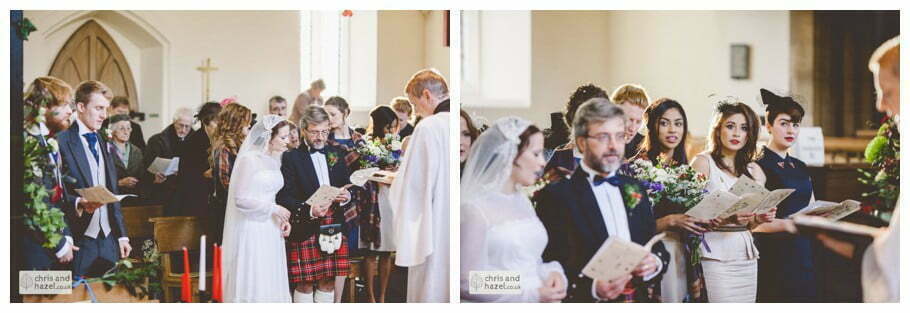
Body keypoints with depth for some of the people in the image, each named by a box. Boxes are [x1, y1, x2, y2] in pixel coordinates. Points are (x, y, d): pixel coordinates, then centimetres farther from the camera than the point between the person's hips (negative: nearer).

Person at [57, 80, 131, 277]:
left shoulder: (102, 142, 16)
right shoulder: (62, 141, -7)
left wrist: (122, 235, 15)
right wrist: (78, 203, -27)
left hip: (108, 239, 6)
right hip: (79, 240, -6)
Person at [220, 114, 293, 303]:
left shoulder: (274, 160, 13)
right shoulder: (249, 159, -11)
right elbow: (241, 200, -15)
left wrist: (282, 219, 4)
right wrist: (273, 209, -13)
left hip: (271, 230, 8)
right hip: (252, 230, -7)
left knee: (272, 284, 6)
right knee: (252, 285, -3)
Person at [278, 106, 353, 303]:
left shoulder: (335, 155, 14)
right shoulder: (291, 157, -1)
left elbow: (347, 187, 15)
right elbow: (284, 197, -9)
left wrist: (346, 197, -9)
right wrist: (309, 211, -25)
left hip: (333, 228, 4)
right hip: (304, 231, -4)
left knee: (328, 282, 8)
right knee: (304, 284, -1)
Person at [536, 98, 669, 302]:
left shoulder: (635, 189, 11)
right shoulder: (557, 195, -8)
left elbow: (658, 247, 13)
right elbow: (551, 266, -14)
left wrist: (656, 263, -7)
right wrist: (592, 288, -27)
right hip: (591, 305, -6)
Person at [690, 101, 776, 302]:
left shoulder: (753, 170, 16)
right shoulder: (703, 162, 0)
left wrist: (760, 218, -3)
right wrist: (728, 219, -23)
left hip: (746, 254, 5)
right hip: (715, 253, -5)